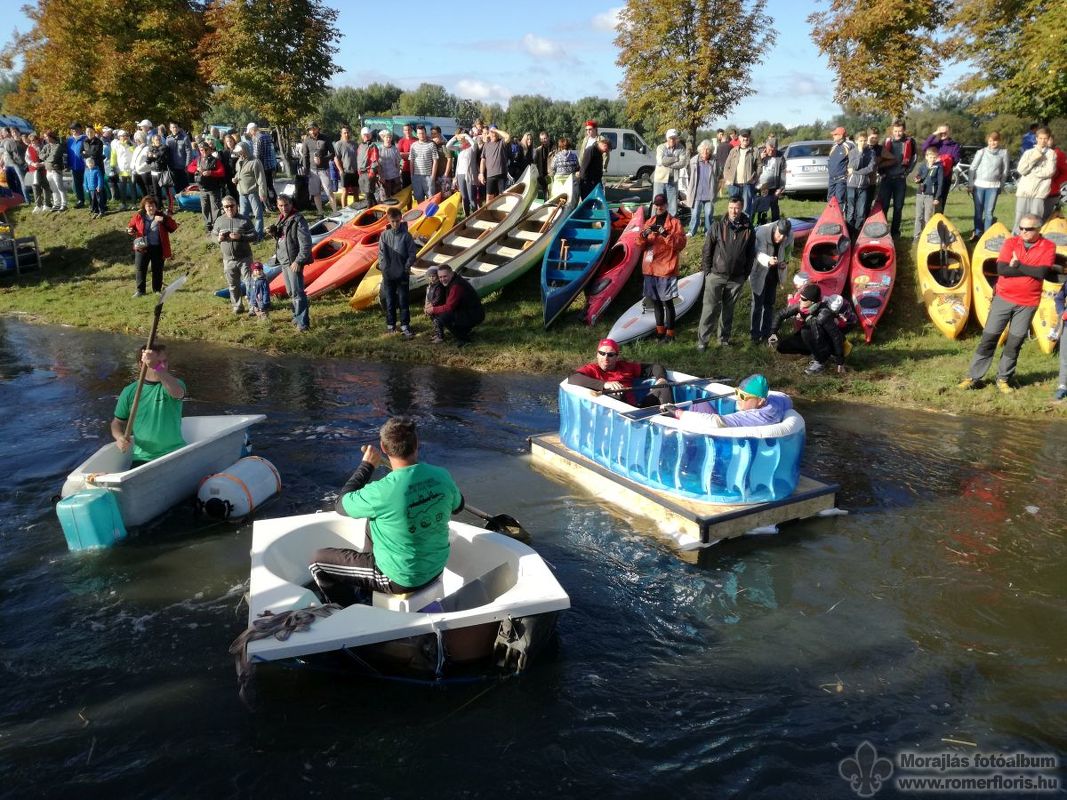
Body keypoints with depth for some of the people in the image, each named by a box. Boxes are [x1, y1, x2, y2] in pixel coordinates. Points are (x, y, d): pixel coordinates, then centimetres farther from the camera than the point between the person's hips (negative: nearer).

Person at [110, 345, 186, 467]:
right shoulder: (129, 392, 6)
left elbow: (177, 393, -28)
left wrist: (157, 368, -42)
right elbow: (117, 422, 17)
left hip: (175, 453, -2)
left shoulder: (173, 383, -2)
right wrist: (119, 437, -6)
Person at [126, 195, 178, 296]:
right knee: (140, 268, 5)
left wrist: (164, 220, -22)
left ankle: (157, 290, 21)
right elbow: (131, 226, 14)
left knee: (157, 269, 8)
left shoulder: (162, 215, -2)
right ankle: (140, 290, 14)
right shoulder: (138, 216, 1)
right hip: (142, 247, 1)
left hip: (158, 247, -1)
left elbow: (174, 227, -8)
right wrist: (129, 231, -9)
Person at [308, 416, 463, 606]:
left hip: (403, 579, -6)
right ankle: (363, 589, 46)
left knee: (318, 561, 10)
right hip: (436, 568, 6)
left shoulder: (381, 492, -30)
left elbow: (342, 505, -9)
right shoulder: (442, 476, -15)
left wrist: (367, 465, -2)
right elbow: (458, 506, 8)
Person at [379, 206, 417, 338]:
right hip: (388, 274, 2)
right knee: (390, 301, 9)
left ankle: (405, 326, 7)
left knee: (403, 301, 1)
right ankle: (390, 325, 18)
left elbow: (412, 252, -2)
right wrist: (384, 267, -6)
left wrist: (407, 266, -9)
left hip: (403, 274, -2)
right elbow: (381, 253, 4)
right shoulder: (384, 235, 1)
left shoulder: (406, 235, -4)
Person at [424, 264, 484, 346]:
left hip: (474, 316, -10)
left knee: (443, 317, -23)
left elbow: (449, 307, -25)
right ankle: (466, 329, 18)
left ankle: (464, 339, -7)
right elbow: (445, 301, 16)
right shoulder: (450, 282, 6)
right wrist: (432, 305, -1)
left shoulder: (457, 286, -25)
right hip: (465, 311, 10)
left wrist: (433, 309, -12)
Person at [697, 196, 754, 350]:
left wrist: (746, 274, 7)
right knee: (710, 309, -5)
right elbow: (707, 249, -1)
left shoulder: (748, 230, 1)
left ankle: (724, 339, 24)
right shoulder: (718, 227, -4)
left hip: (736, 279, 2)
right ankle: (702, 340, -1)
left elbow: (750, 254, 8)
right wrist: (707, 271, -4)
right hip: (716, 276, -2)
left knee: (728, 310, 12)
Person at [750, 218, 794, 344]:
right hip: (760, 272, -4)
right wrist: (768, 260, -48)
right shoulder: (762, 232, -29)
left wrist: (786, 262, -14)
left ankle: (766, 332, 27)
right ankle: (755, 333, 14)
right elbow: (759, 253, -28)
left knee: (769, 303, 14)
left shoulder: (790, 236, -16)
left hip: (774, 272, 4)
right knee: (758, 304, 1)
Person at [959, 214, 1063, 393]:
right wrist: (1031, 270, -15)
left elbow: (1043, 273, -18)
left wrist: (1017, 265, -14)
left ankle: (1004, 378, 19)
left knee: (1014, 343, 6)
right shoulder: (1011, 242, -1)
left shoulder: (1048, 246, -3)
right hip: (1003, 298, 0)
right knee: (988, 338, 2)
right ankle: (973, 377, 8)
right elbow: (1002, 269, -15)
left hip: (1027, 303, 0)